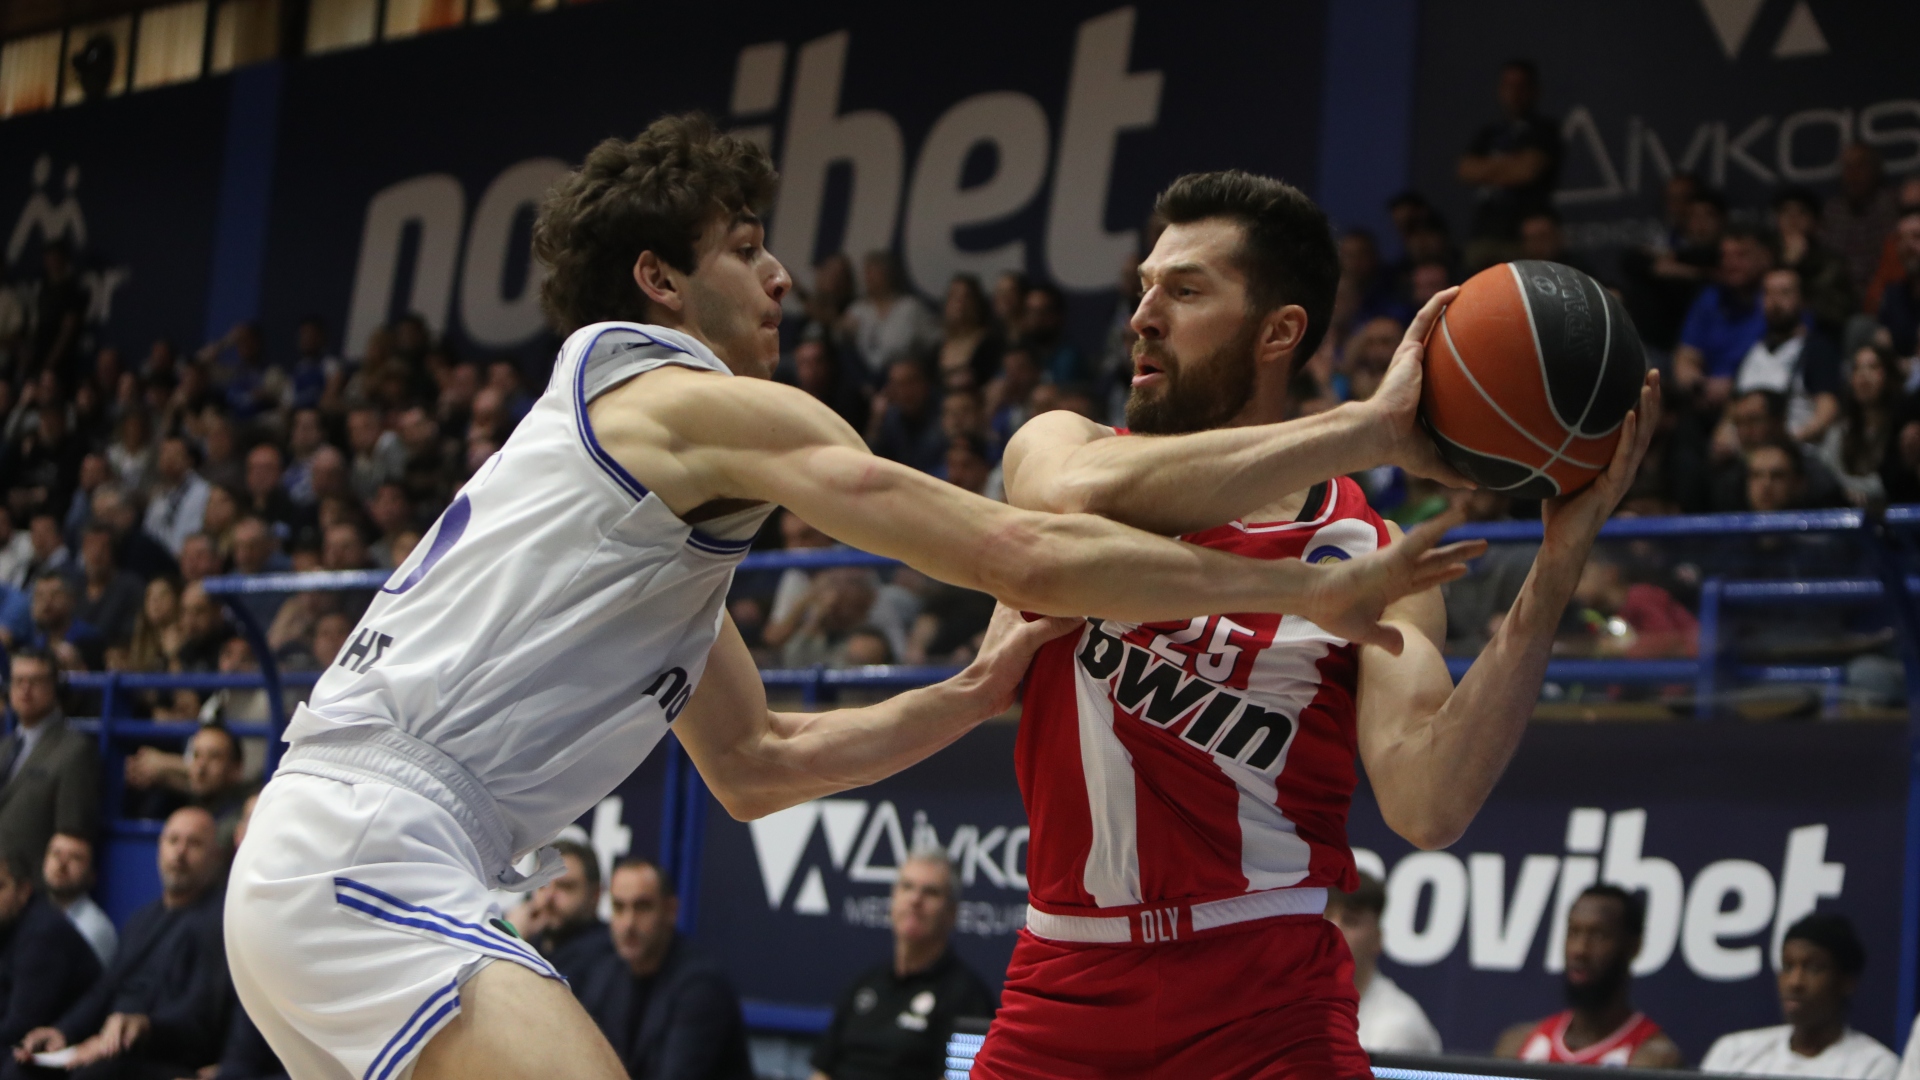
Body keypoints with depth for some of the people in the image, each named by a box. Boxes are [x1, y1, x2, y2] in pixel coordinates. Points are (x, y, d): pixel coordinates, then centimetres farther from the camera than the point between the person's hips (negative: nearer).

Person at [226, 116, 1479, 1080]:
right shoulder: (700, 403, -6)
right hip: (366, 867, -11)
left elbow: (752, 765, 27)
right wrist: (1316, 589, -7)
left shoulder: (621, 429, 23)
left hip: (324, 867, 11)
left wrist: (975, 692, 17)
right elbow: (1027, 556, -13)